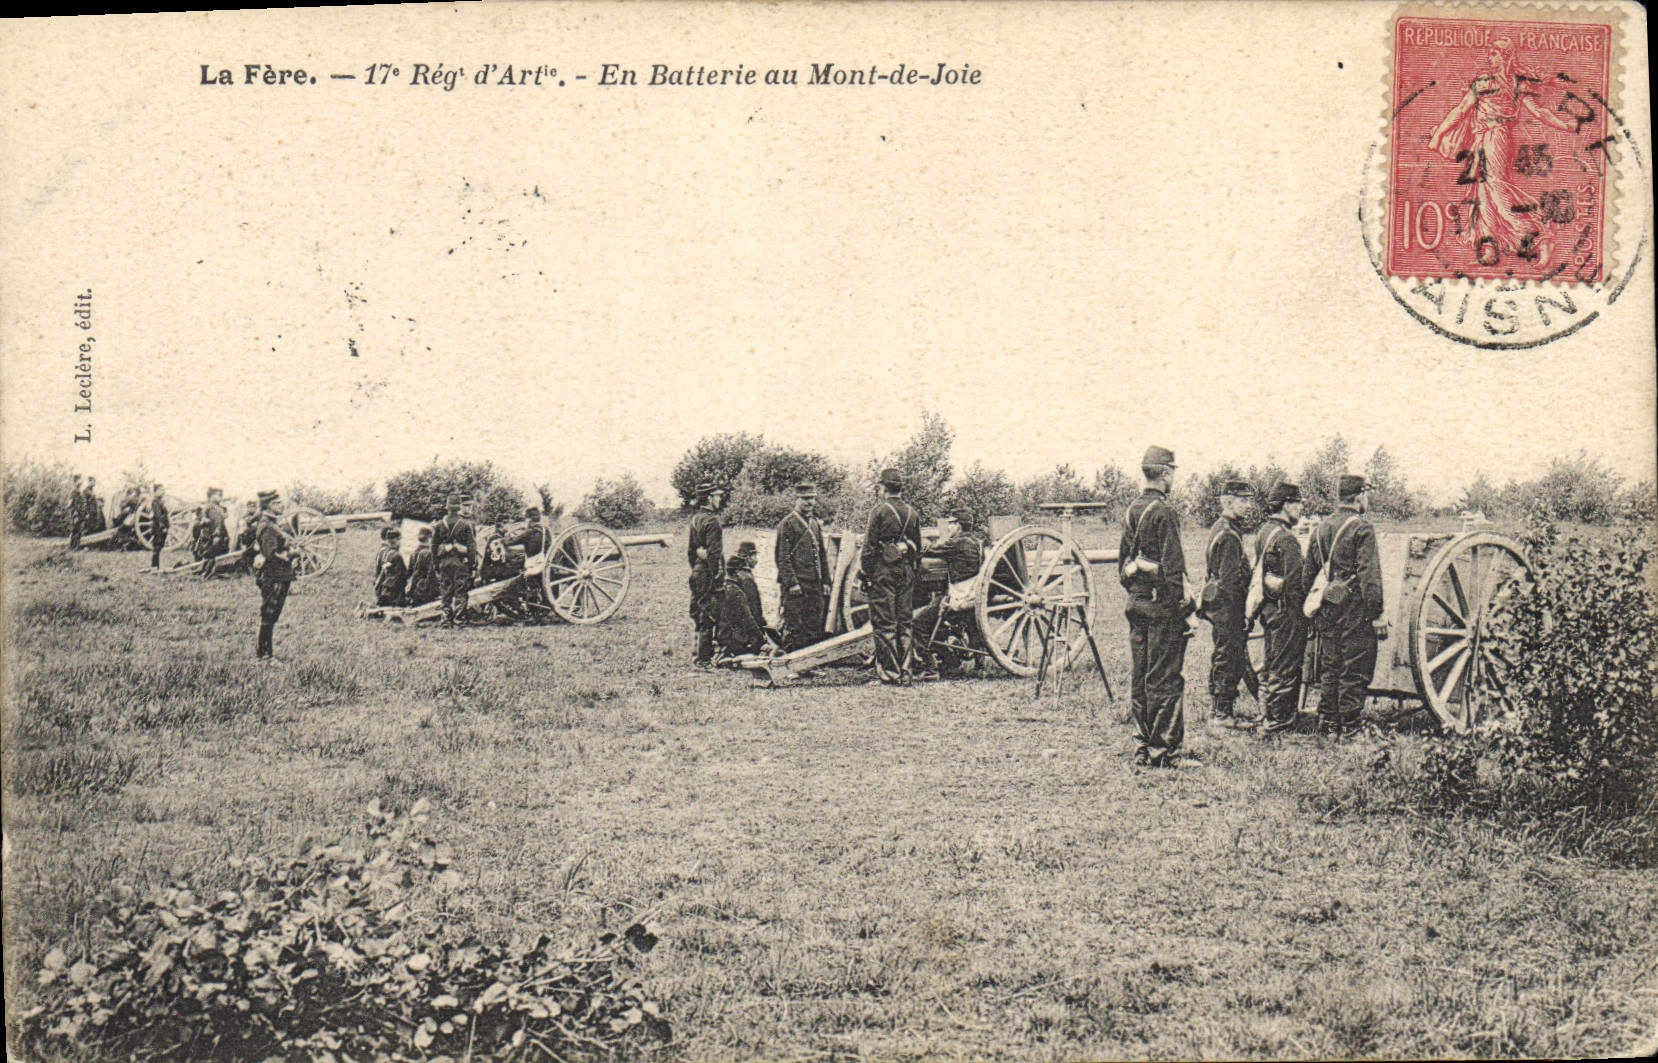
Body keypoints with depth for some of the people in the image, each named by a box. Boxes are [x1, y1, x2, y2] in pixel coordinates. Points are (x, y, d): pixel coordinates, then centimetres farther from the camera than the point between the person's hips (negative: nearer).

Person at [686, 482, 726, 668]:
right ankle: (704, 659, -2)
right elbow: (714, 553, -20)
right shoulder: (711, 521, -16)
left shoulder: (694, 518, 12)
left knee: (698, 614, 15)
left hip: (696, 571, 9)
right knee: (708, 616, -5)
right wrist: (718, 579, -19)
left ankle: (699, 655, 24)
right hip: (708, 574, -9)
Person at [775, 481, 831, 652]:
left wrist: (825, 581, 14)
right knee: (794, 627, -6)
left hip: (816, 585, 7)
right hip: (797, 585, -7)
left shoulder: (815, 524, 18)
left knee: (816, 627, 6)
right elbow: (782, 557, -9)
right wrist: (791, 583, -15)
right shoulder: (787, 524, -4)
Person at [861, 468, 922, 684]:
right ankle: (904, 671, 11)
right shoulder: (912, 512, 10)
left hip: (883, 569, -5)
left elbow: (869, 546, -9)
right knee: (905, 622, 9)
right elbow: (918, 546, 14)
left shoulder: (879, 511, -7)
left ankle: (888, 672, -4)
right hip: (906, 570, 5)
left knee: (884, 623, -2)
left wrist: (867, 574, -5)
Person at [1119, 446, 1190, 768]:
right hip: (1161, 602, -8)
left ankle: (1142, 748, 17)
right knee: (1164, 679, -3)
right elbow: (1172, 565, -17)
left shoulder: (1132, 510, 11)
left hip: (1135, 601, 8)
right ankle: (1162, 750, -1)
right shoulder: (1164, 512, -14)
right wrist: (1182, 605, -14)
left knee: (1138, 677, 11)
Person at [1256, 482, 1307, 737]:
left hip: (1268, 608, 10)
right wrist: (1302, 616, -16)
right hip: (1286, 610, -10)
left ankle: (1269, 715, 26)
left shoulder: (1263, 532, 13)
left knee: (1270, 665, 17)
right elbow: (1294, 583, -20)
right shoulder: (1286, 538, -17)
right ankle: (1278, 723, 1)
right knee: (1285, 668, -3)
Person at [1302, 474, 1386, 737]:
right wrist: (1377, 615, -15)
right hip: (1355, 608, -6)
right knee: (1355, 670, 0)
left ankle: (1327, 722, 16)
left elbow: (1307, 575, 15)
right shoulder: (1361, 528, -10)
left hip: (1327, 607, 6)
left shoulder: (1321, 529, 11)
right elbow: (1369, 575, -16)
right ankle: (1348, 726, 2)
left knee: (1329, 667, 13)